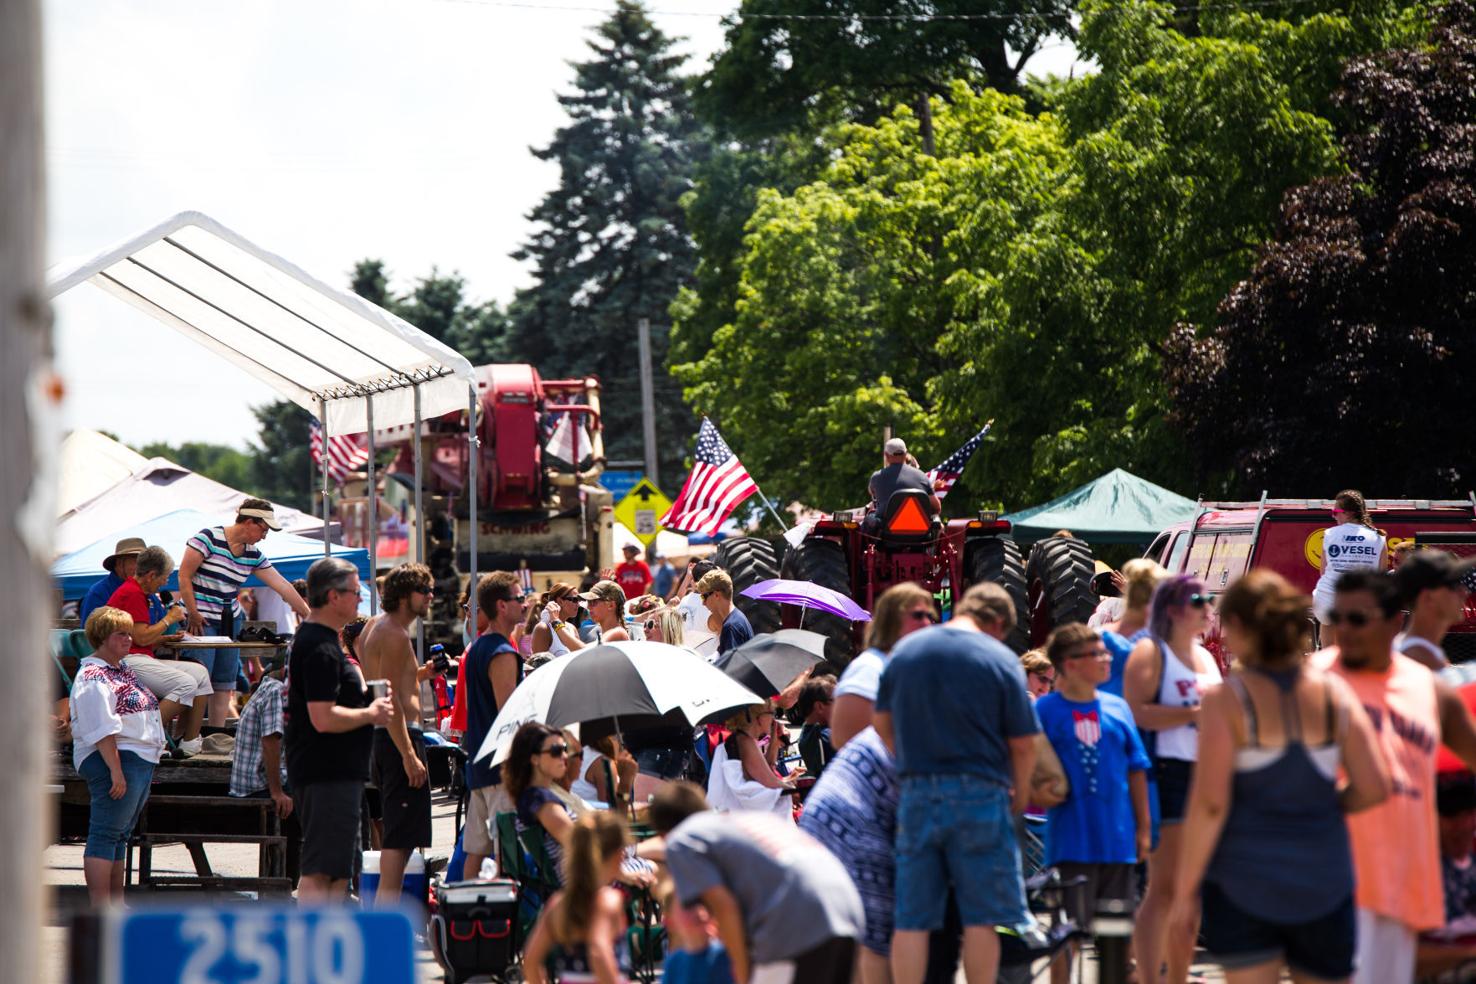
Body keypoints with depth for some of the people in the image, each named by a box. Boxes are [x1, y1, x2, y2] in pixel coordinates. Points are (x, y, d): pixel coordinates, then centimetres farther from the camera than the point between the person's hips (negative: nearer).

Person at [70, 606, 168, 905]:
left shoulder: (122, 670, 19)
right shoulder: (93, 677, -13)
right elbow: (101, 729, -21)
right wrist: (116, 770, -26)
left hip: (141, 761, 11)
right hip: (114, 759, -11)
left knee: (120, 835, 14)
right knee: (105, 835, -10)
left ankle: (117, 904, 20)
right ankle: (100, 909, -12)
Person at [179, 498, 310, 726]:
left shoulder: (254, 555, 9)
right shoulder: (209, 538, -11)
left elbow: (282, 586, 9)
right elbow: (184, 576, -12)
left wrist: (309, 615, 7)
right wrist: (193, 615, -14)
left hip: (230, 619, 7)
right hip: (202, 619, -7)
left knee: (225, 679, 5)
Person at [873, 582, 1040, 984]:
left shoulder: (905, 650, 8)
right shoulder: (1000, 659, -5)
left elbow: (883, 721, 18)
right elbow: (1023, 743, -4)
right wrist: (1020, 795, 13)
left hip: (917, 795, 4)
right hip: (979, 795, -4)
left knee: (911, 919, 6)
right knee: (982, 917, 3)